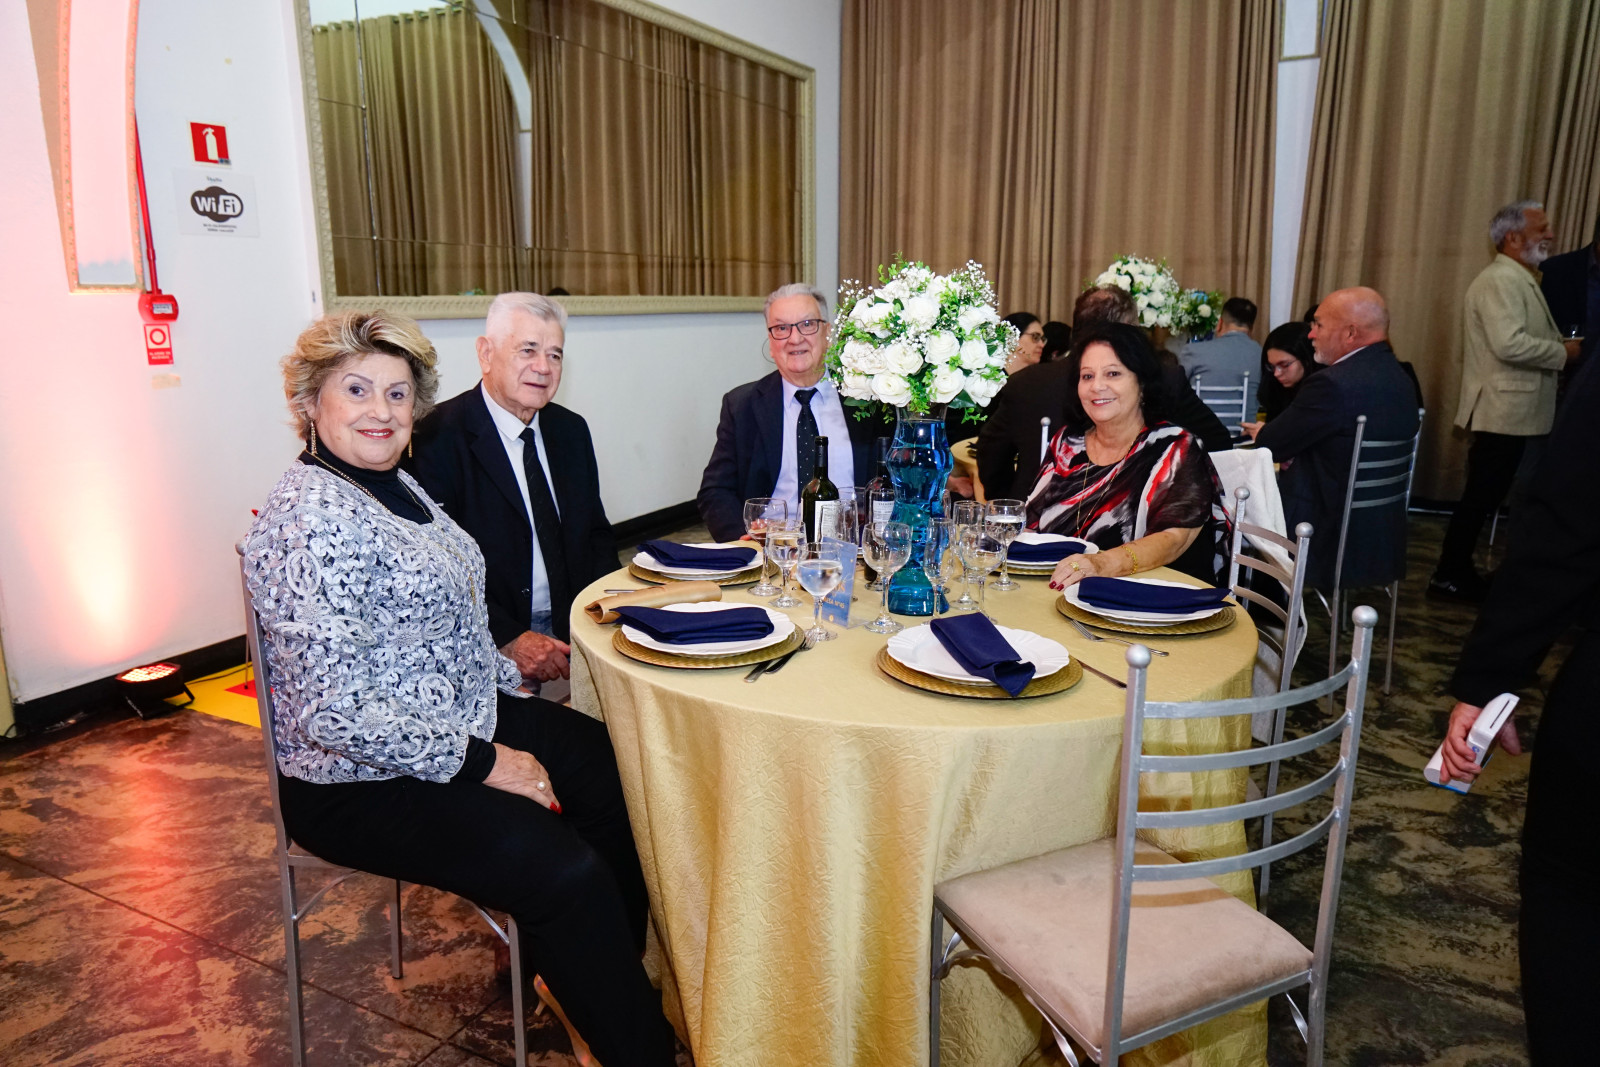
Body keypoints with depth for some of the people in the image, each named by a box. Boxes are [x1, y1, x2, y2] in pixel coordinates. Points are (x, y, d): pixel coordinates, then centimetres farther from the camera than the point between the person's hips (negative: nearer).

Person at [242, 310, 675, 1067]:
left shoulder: (395, 483, 7)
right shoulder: (311, 522, -23)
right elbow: (335, 715, -27)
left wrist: (508, 680, 9)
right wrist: (483, 762, -21)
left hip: (468, 717, 9)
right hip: (364, 782, -9)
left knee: (623, 779, 0)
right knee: (569, 872, -20)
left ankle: (600, 971, 23)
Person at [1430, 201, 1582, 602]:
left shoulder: (1519, 279, 19)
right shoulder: (1501, 280, -14)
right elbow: (1509, 344, -26)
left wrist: (1558, 349, 6)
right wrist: (1562, 352, -13)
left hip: (1516, 411, 10)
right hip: (1504, 411, -10)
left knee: (1485, 494, 13)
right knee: (1482, 494, -5)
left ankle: (1458, 570, 21)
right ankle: (1449, 574, 3)